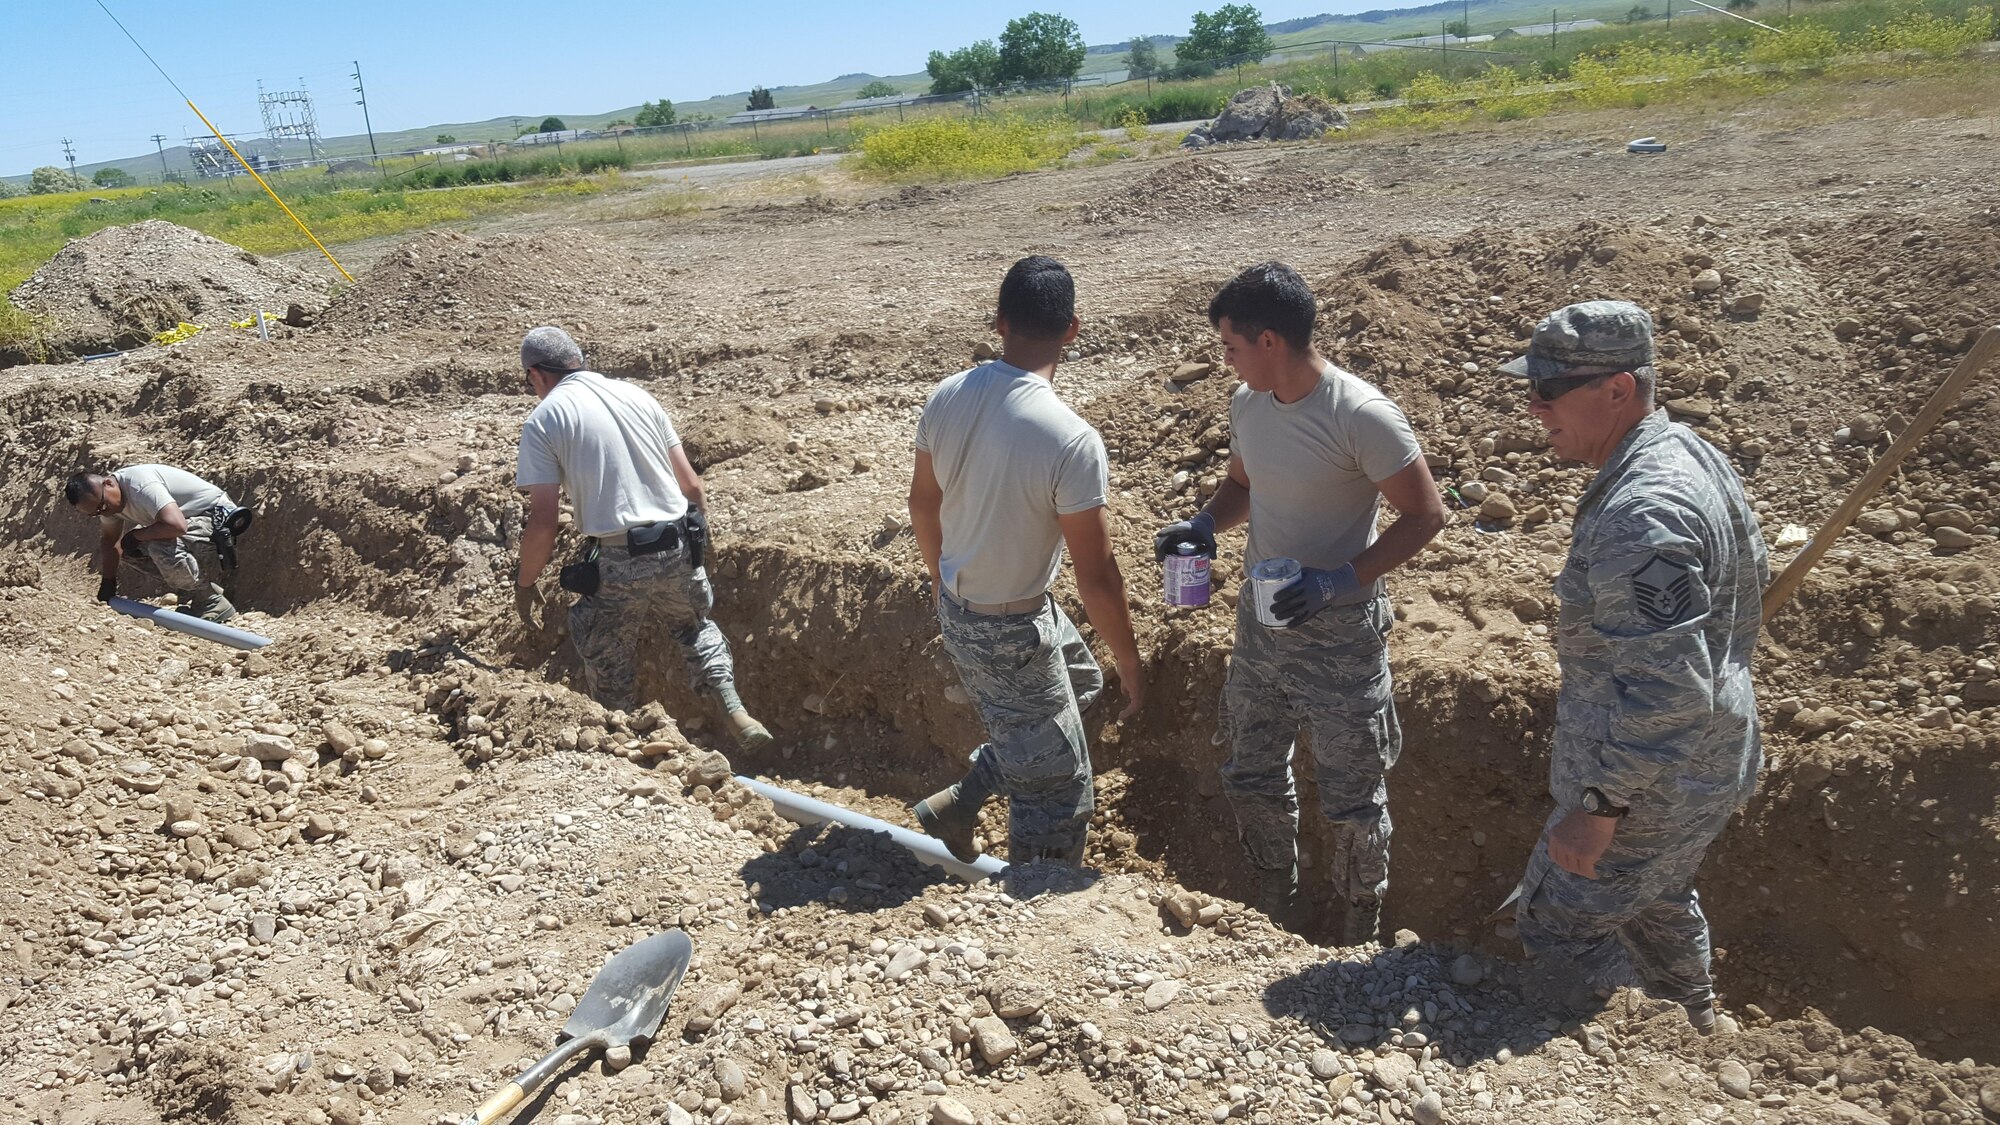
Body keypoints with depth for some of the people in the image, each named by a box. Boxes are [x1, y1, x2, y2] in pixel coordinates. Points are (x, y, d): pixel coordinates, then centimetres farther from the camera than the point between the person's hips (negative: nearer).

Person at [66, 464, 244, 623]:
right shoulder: (105, 499, 1)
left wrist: (135, 535, -22)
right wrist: (107, 583, 5)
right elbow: (109, 540, 13)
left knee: (161, 547, -32)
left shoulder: (141, 486, -28)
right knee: (130, 549, 5)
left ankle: (213, 603, -14)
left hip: (218, 518, -10)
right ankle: (191, 598, 11)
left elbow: (176, 526, -40)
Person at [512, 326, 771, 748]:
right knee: (695, 626, 30)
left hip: (616, 564, -4)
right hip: (676, 552, 4)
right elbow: (691, 484, 10)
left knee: (609, 666, 18)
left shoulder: (543, 420, -2)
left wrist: (525, 584, 6)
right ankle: (736, 712, 16)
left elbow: (542, 521, -8)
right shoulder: (635, 395, 11)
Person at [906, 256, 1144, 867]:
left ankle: (958, 803, 32)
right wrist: (1130, 661, -5)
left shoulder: (946, 398, -8)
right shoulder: (1073, 442, -28)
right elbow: (1096, 575, -21)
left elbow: (922, 502, 7)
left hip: (956, 608, 7)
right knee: (1056, 796, 11)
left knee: (1080, 680, 31)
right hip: (1011, 633, -7)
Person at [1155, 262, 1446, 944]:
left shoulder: (1362, 417, -23)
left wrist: (1340, 580, -27)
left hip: (1340, 633, -7)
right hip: (1260, 620, 7)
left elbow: (1425, 515, -17)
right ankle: (1275, 909, 42)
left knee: (1351, 796, 9)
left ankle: (1360, 928, 34)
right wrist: (1206, 524, -6)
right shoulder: (1246, 402, -1)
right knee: (1252, 778, 19)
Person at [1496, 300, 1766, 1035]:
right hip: (1709, 766, 11)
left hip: (1649, 788, -11)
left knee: (1559, 934, 3)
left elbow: (1665, 690, -34)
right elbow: (1750, 581, 18)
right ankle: (1695, 1034, 53)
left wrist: (1599, 807, -27)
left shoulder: (1641, 513, -31)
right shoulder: (1692, 456, 3)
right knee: (1657, 900, 31)